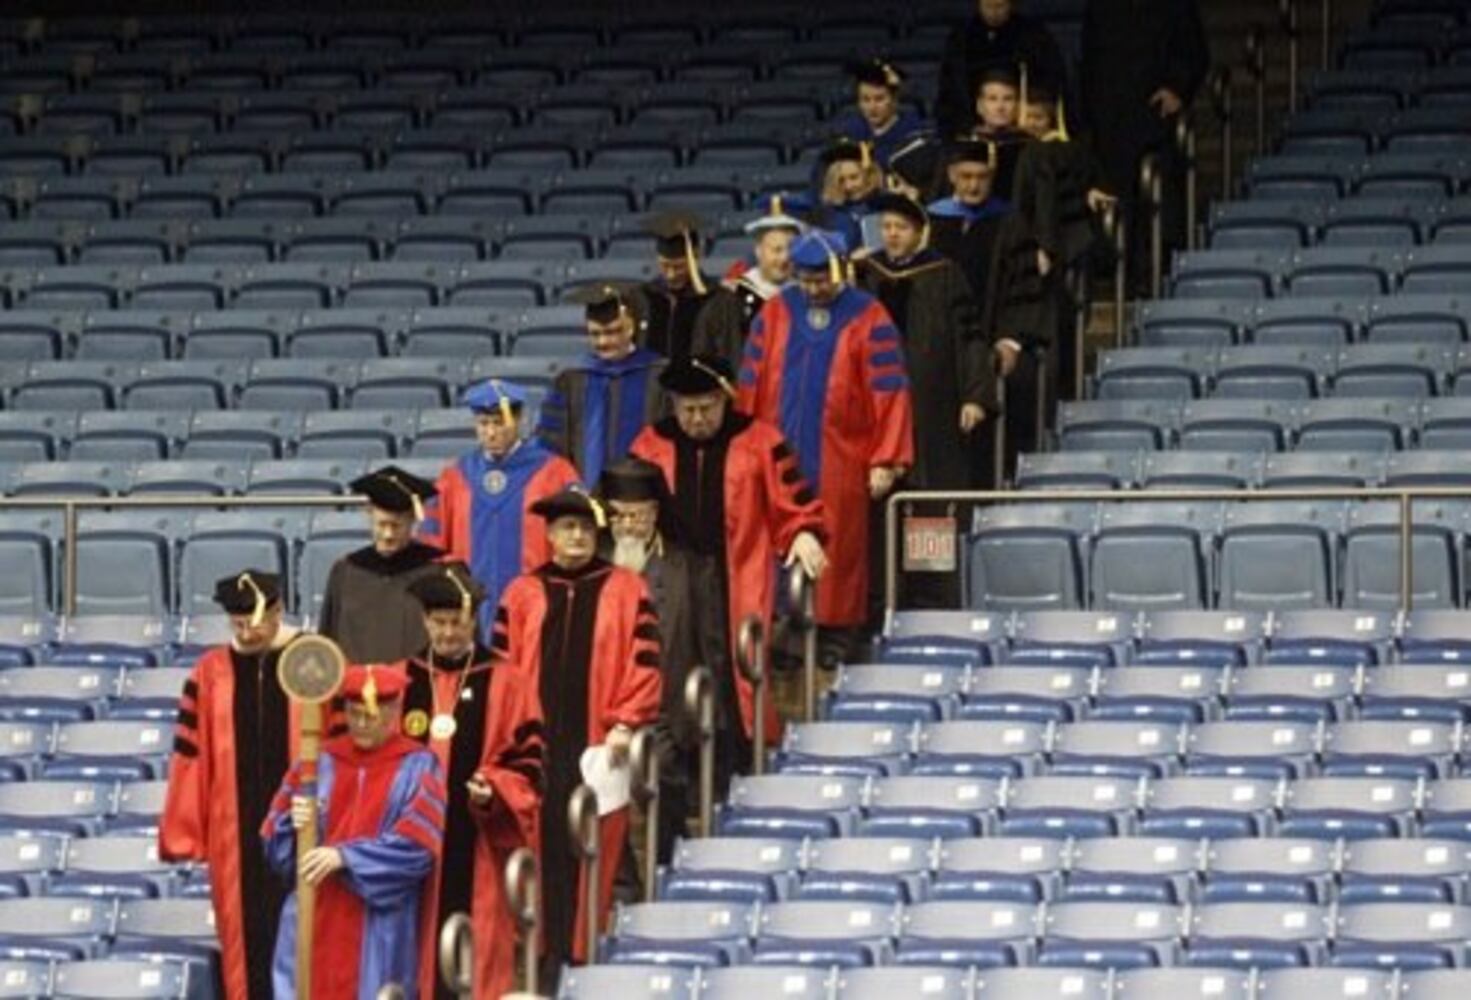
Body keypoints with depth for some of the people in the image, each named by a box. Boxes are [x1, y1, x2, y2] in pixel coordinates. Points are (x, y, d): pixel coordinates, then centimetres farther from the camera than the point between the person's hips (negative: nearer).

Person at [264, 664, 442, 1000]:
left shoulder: (418, 768, 1)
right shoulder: (318, 764, 9)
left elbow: (417, 844, -11)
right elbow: (275, 843, 9)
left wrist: (345, 856, -20)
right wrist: (293, 824, -15)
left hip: (380, 933, -2)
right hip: (314, 926, 2)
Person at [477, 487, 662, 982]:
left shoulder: (626, 590, 7)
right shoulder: (522, 595, 10)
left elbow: (645, 663, 2)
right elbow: (504, 672, 8)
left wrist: (624, 724, -9)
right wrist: (497, 754, 0)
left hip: (599, 747, -1)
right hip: (539, 746, 1)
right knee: (545, 851, -1)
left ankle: (582, 953, 2)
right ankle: (548, 956, 3)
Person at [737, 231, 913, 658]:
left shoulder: (868, 320, -3)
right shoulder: (775, 313, 5)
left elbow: (889, 394, -5)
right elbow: (750, 386, 8)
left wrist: (885, 461, -10)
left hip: (839, 461, -2)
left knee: (838, 552, 3)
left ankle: (837, 635, 12)